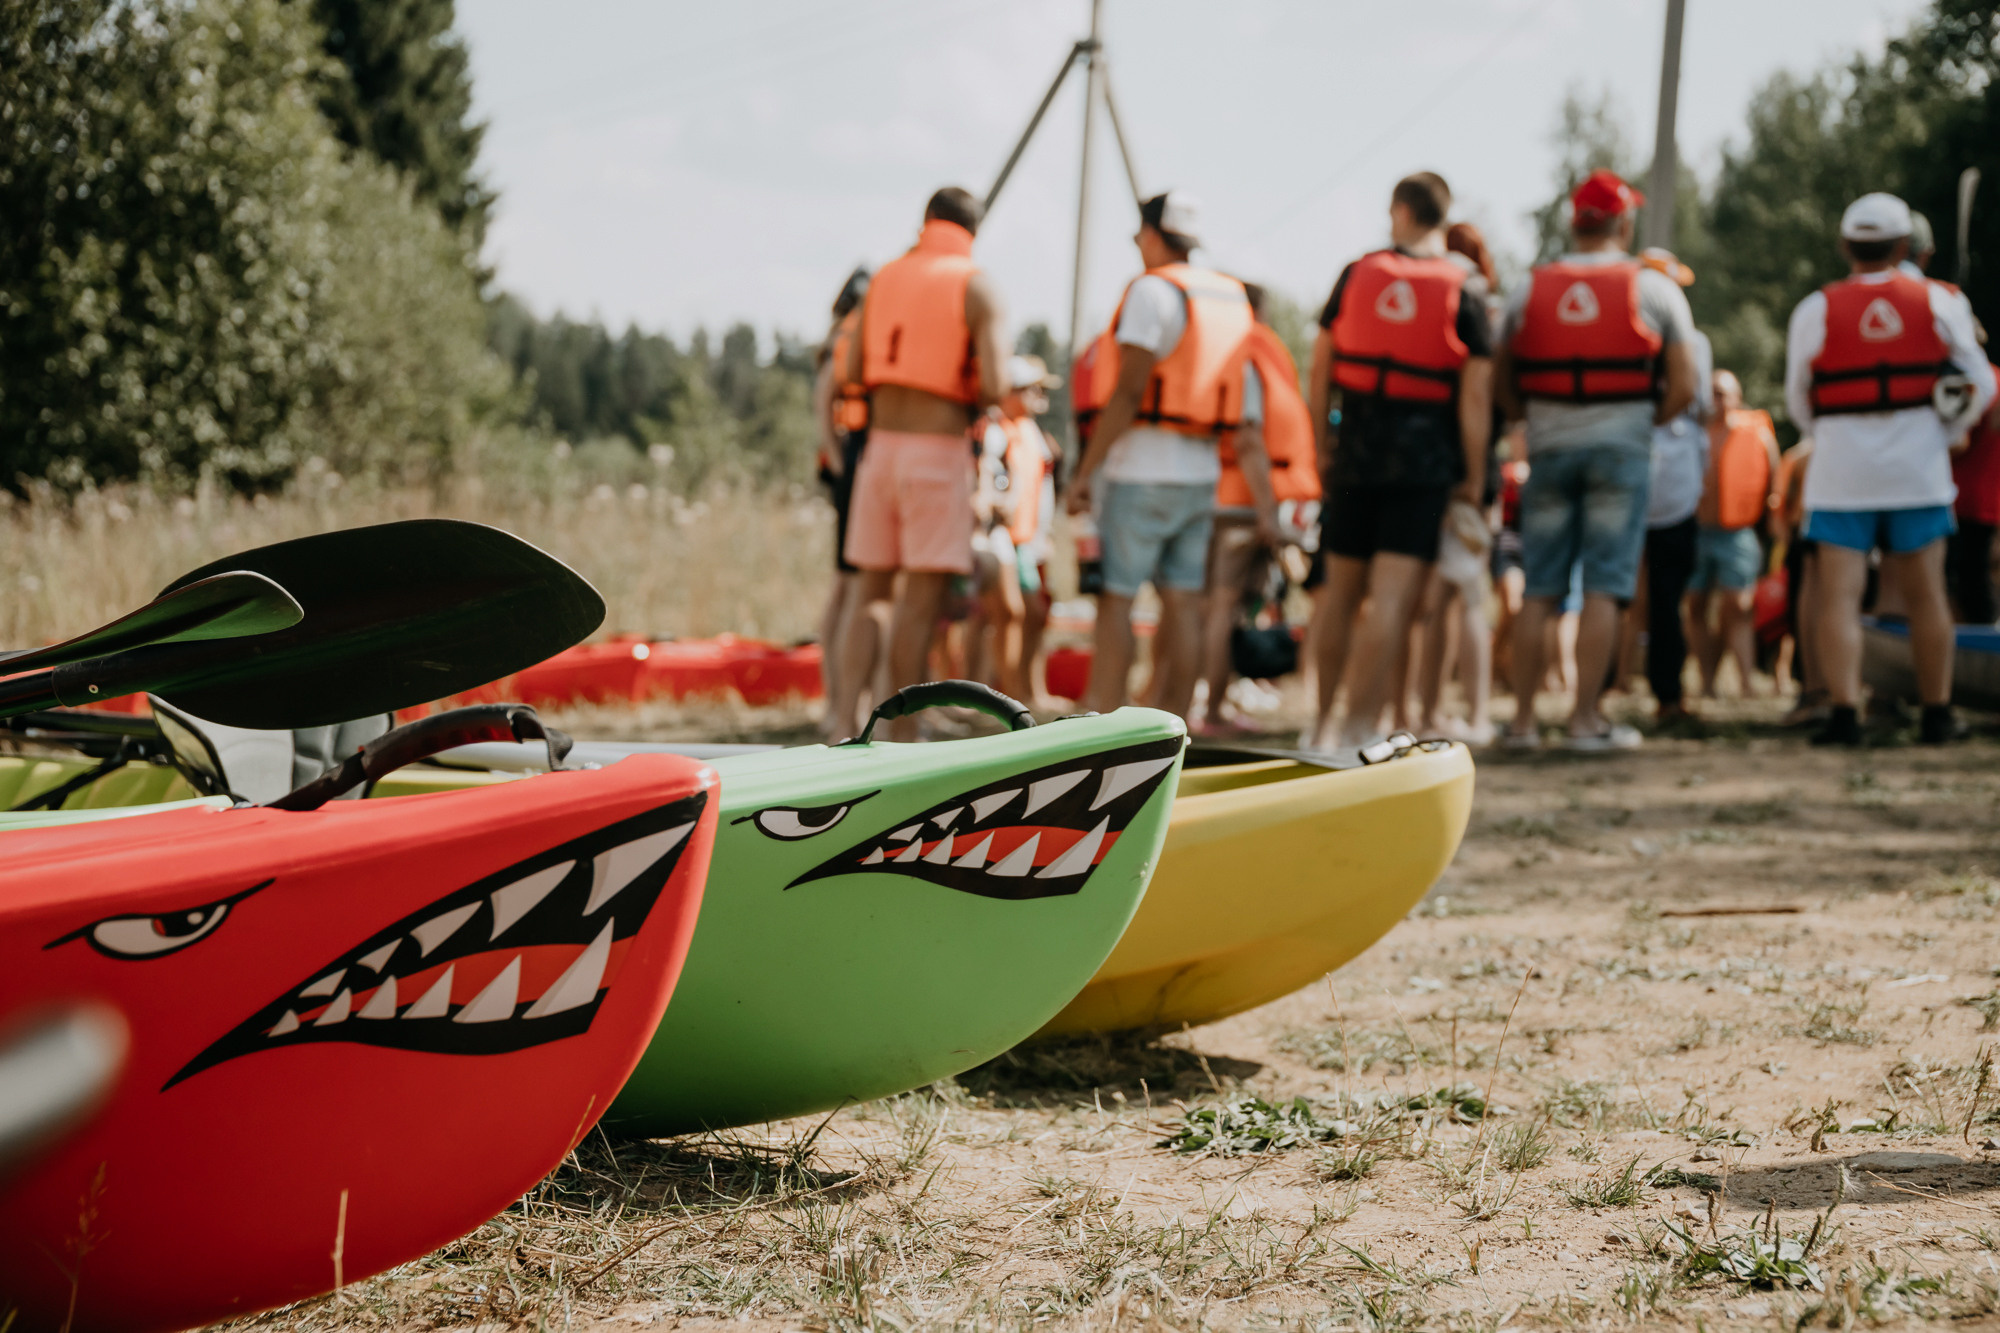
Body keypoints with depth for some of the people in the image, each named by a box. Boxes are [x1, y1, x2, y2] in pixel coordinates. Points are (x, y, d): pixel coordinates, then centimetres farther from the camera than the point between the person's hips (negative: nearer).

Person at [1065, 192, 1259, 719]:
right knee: (1182, 602, 7)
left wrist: (1085, 469, -14)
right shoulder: (1232, 297, 13)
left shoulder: (1152, 290, -11)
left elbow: (1127, 392, -16)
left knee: (1114, 597, -5)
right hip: (1202, 473, 8)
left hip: (1142, 471, -8)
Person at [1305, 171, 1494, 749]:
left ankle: (1325, 719, 23)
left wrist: (1323, 443, 17)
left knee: (1340, 591, 14)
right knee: (1392, 598, -5)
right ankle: (1360, 726, -9)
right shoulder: (1463, 294, -4)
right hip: (1425, 459, -3)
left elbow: (1319, 370, 8)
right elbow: (1476, 396, -8)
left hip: (1357, 451, 3)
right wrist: (1474, 477, -2)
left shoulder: (1356, 275, 5)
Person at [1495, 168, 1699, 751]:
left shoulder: (1529, 289, 7)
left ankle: (1523, 720, 5)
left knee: (1539, 590, 5)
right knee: (1603, 588, -1)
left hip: (1550, 446, 2)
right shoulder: (1654, 289, 2)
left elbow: (1505, 386, 6)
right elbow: (1683, 387, -1)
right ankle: (1586, 719, -3)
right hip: (1621, 446, -2)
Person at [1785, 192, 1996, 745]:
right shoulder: (1939, 303, 2)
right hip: (1918, 470, 2)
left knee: (1839, 596, -3)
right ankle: (1937, 714, 16)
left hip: (1843, 470, -2)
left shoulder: (1816, 310, -2)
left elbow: (1798, 401, 6)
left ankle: (1844, 713, -15)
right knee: (1926, 595, 10)